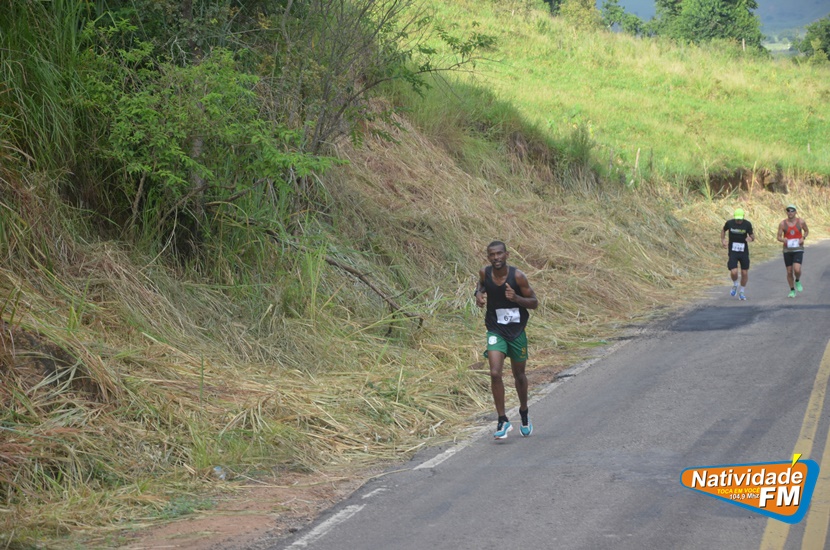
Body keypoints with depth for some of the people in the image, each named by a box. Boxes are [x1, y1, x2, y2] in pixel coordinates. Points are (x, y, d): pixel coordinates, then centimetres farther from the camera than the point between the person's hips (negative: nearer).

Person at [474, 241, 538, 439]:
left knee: (519, 375, 14)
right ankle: (502, 421, -7)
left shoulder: (517, 276, -16)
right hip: (496, 331, 1)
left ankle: (524, 413, 39)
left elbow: (534, 302, -9)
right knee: (495, 373, -16)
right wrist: (479, 294, -5)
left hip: (517, 331, -1)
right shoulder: (485, 273, -8)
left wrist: (516, 298, -28)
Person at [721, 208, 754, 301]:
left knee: (744, 273, 4)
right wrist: (723, 240, 0)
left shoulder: (747, 224, -8)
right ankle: (735, 285, 18)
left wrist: (751, 238, -25)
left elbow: (752, 236, -1)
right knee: (734, 272, -15)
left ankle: (742, 292, 24)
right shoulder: (729, 223, -7)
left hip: (744, 251, 1)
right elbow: (724, 231, 14)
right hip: (732, 251, -1)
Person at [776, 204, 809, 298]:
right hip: (787, 250, 1)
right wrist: (783, 239, -25)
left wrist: (803, 238, -7)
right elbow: (779, 237, -1)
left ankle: (797, 281, 14)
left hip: (798, 249, -1)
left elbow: (806, 231, 13)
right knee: (789, 272, 5)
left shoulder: (801, 222, -4)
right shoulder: (782, 223, -5)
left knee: (797, 269, -19)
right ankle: (792, 290, 22)